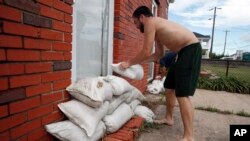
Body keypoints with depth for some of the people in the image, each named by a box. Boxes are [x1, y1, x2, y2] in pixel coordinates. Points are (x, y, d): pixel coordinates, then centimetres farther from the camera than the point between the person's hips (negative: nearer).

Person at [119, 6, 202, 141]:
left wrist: (129, 63, -2)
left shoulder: (150, 22, -9)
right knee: (169, 87, 15)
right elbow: (158, 54, 19)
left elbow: (146, 52, -15)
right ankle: (169, 118, 31)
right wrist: (138, 62, 19)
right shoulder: (156, 26, 19)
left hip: (191, 50, -10)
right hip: (184, 51, 10)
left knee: (182, 94, -13)